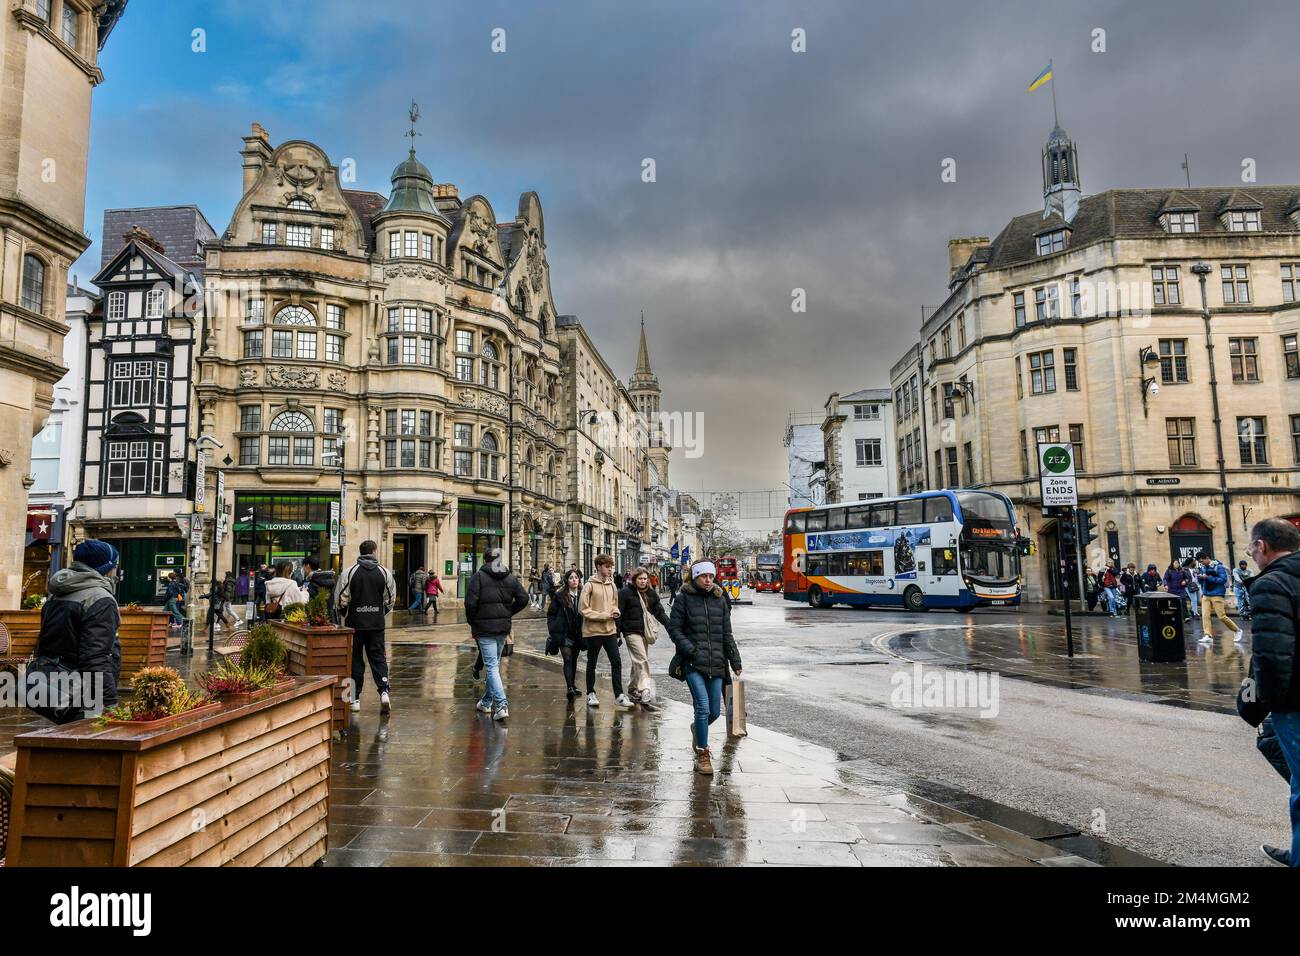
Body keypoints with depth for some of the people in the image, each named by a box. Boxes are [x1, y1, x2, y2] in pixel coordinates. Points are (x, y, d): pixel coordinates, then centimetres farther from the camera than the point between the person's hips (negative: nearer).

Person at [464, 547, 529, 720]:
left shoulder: (479, 576, -8)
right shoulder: (511, 577, 7)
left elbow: (470, 602, -15)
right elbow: (523, 598, 4)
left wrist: (471, 622, 0)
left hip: (484, 628, -5)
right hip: (504, 628, 5)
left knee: (491, 666, -6)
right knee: (494, 664, 19)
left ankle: (501, 704, -18)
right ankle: (487, 702, 31)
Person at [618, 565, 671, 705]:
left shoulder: (651, 594, 12)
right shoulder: (625, 592, -5)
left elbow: (660, 612, 11)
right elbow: (619, 614, -6)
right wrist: (617, 633, -10)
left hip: (645, 632, 6)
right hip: (632, 632, -6)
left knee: (639, 662, 12)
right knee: (642, 660, -16)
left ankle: (632, 688, 24)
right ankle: (644, 690, -18)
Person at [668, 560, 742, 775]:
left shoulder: (720, 600, 10)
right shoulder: (684, 599, -1)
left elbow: (727, 634, 14)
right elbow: (674, 629, -1)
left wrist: (735, 661, 10)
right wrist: (690, 649, -13)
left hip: (716, 663, 4)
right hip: (693, 664, -4)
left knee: (715, 711, 9)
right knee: (703, 708, -13)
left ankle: (697, 729, 42)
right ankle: (702, 755, 2)